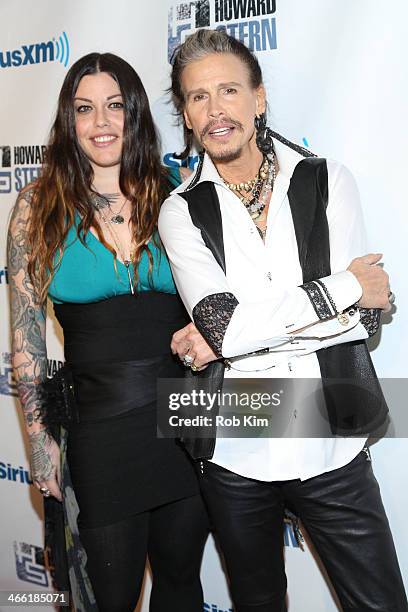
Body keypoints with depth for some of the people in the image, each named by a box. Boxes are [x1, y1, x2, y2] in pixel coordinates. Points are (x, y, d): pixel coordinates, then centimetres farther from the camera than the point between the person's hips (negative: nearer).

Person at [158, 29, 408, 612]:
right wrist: (345, 288, -15)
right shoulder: (182, 211, -3)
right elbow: (223, 322, -17)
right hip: (235, 453, 1)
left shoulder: (329, 181, -1)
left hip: (332, 447, 0)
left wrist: (234, 335, -16)